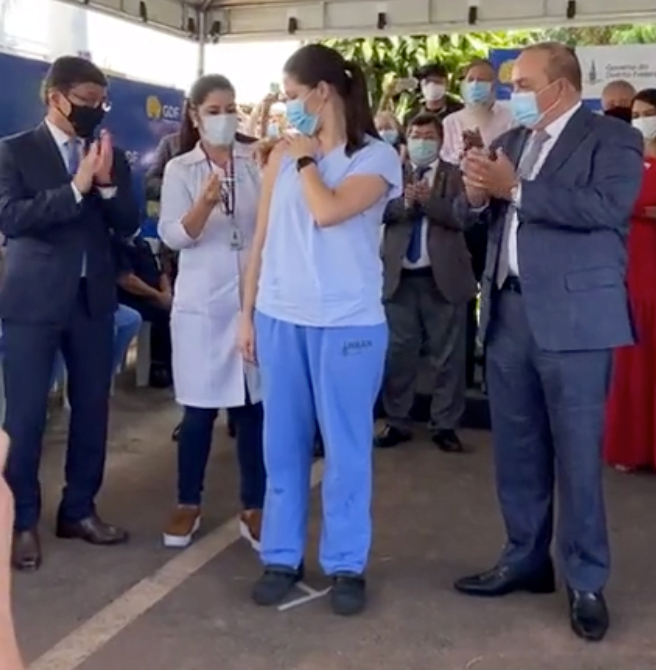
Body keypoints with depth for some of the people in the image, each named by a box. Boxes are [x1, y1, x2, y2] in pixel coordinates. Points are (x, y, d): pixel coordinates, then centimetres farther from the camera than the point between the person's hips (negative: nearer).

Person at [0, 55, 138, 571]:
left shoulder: (111, 155, 9)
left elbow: (128, 225, 3)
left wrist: (107, 182, -14)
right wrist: (76, 187, -22)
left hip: (93, 298, 4)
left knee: (92, 407, 10)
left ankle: (79, 509, 25)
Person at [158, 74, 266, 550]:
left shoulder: (259, 160, 3)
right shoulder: (180, 169, 3)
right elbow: (174, 236, -8)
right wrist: (205, 202, -26)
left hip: (256, 297, 1)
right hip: (202, 301, 0)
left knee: (253, 405, 6)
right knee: (199, 409, 5)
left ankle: (254, 507, 18)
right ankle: (188, 505, 22)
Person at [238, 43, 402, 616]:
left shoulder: (377, 156, -3)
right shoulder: (283, 156, 10)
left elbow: (329, 210, -20)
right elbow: (262, 237, 11)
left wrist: (306, 159, -3)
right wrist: (247, 313, 9)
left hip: (347, 322, -4)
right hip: (280, 317, 4)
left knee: (346, 446, 4)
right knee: (283, 444, 9)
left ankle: (346, 564, 17)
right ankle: (281, 557, 22)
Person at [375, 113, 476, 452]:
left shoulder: (454, 175, 4)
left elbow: (463, 216, -10)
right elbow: (380, 211, -4)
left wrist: (429, 200, -22)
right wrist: (405, 201, -22)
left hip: (443, 277, -2)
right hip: (400, 276, 2)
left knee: (447, 355, 4)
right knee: (398, 353, 7)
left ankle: (445, 425, 14)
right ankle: (397, 422, 18)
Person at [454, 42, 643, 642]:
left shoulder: (613, 139, -3)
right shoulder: (511, 140, 15)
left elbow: (606, 207, -21)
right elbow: (481, 215, 13)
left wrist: (515, 189, -18)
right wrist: (477, 193, -10)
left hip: (572, 317, -6)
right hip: (508, 312, 6)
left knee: (576, 455, 2)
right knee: (516, 450, 13)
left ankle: (586, 581, 15)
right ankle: (526, 559, 28)